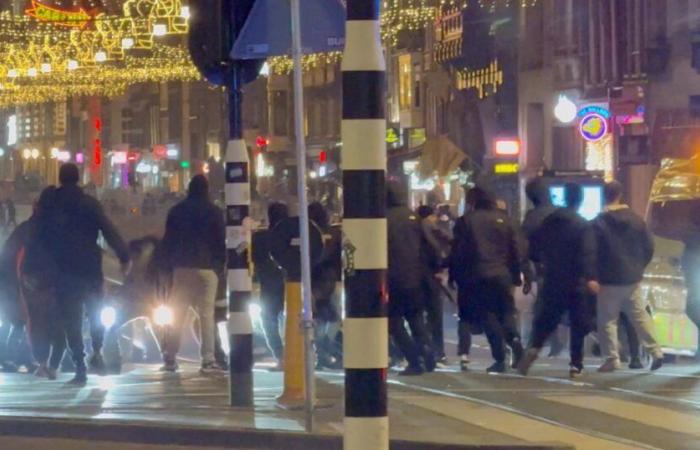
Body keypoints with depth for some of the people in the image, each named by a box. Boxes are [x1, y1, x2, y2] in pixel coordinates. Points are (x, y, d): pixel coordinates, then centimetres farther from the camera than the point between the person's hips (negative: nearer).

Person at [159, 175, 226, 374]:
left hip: (182, 268, 2)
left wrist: (168, 265, 11)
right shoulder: (214, 212, -1)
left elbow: (167, 241, 6)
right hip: (207, 268, -2)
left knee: (177, 315, 7)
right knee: (207, 314, -4)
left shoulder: (177, 211, 6)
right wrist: (221, 267, 8)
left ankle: (170, 359, 5)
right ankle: (208, 361, -11)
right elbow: (221, 243, 0)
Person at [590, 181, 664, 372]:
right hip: (632, 278, 4)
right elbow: (649, 247, 7)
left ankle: (612, 359, -2)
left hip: (609, 280, -4)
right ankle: (655, 352, 6)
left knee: (607, 320, 2)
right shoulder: (636, 220, 4)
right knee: (639, 315, 13)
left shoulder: (599, 223, -9)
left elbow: (592, 252, -13)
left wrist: (592, 277, -10)